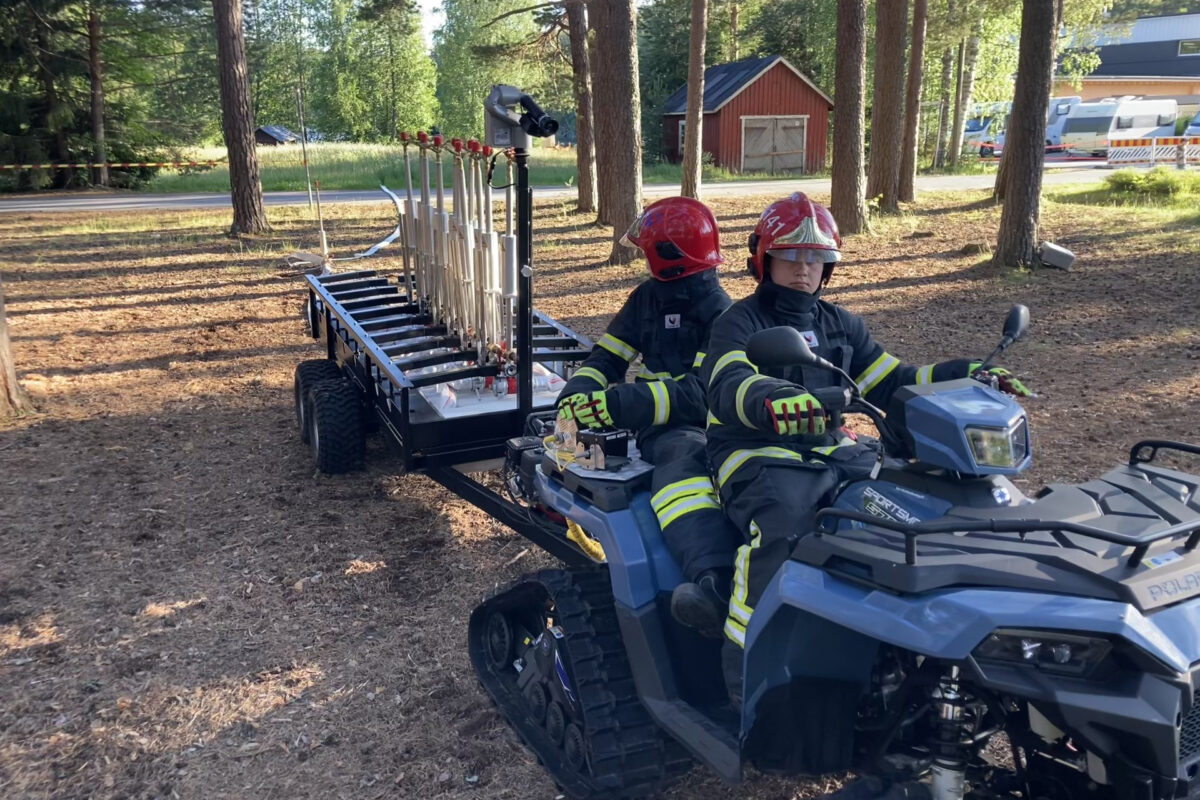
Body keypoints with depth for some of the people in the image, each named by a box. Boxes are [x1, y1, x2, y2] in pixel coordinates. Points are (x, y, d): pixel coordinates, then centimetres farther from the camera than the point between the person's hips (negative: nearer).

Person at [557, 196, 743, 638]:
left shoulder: (720, 315, 0)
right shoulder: (647, 298, 21)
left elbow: (702, 392, -15)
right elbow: (607, 358, 21)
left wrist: (615, 404, -24)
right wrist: (577, 393, -3)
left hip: (704, 423, -2)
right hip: (666, 429, 3)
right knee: (684, 458, -35)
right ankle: (718, 582, -61)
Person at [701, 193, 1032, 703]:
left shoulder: (840, 325, 20)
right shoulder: (739, 322, -1)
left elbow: (889, 383, 16)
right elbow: (728, 385, -22)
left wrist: (965, 375, 2)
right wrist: (774, 400, -45)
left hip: (833, 450, 6)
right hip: (758, 455, -6)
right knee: (780, 531, -36)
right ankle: (745, 672, -26)